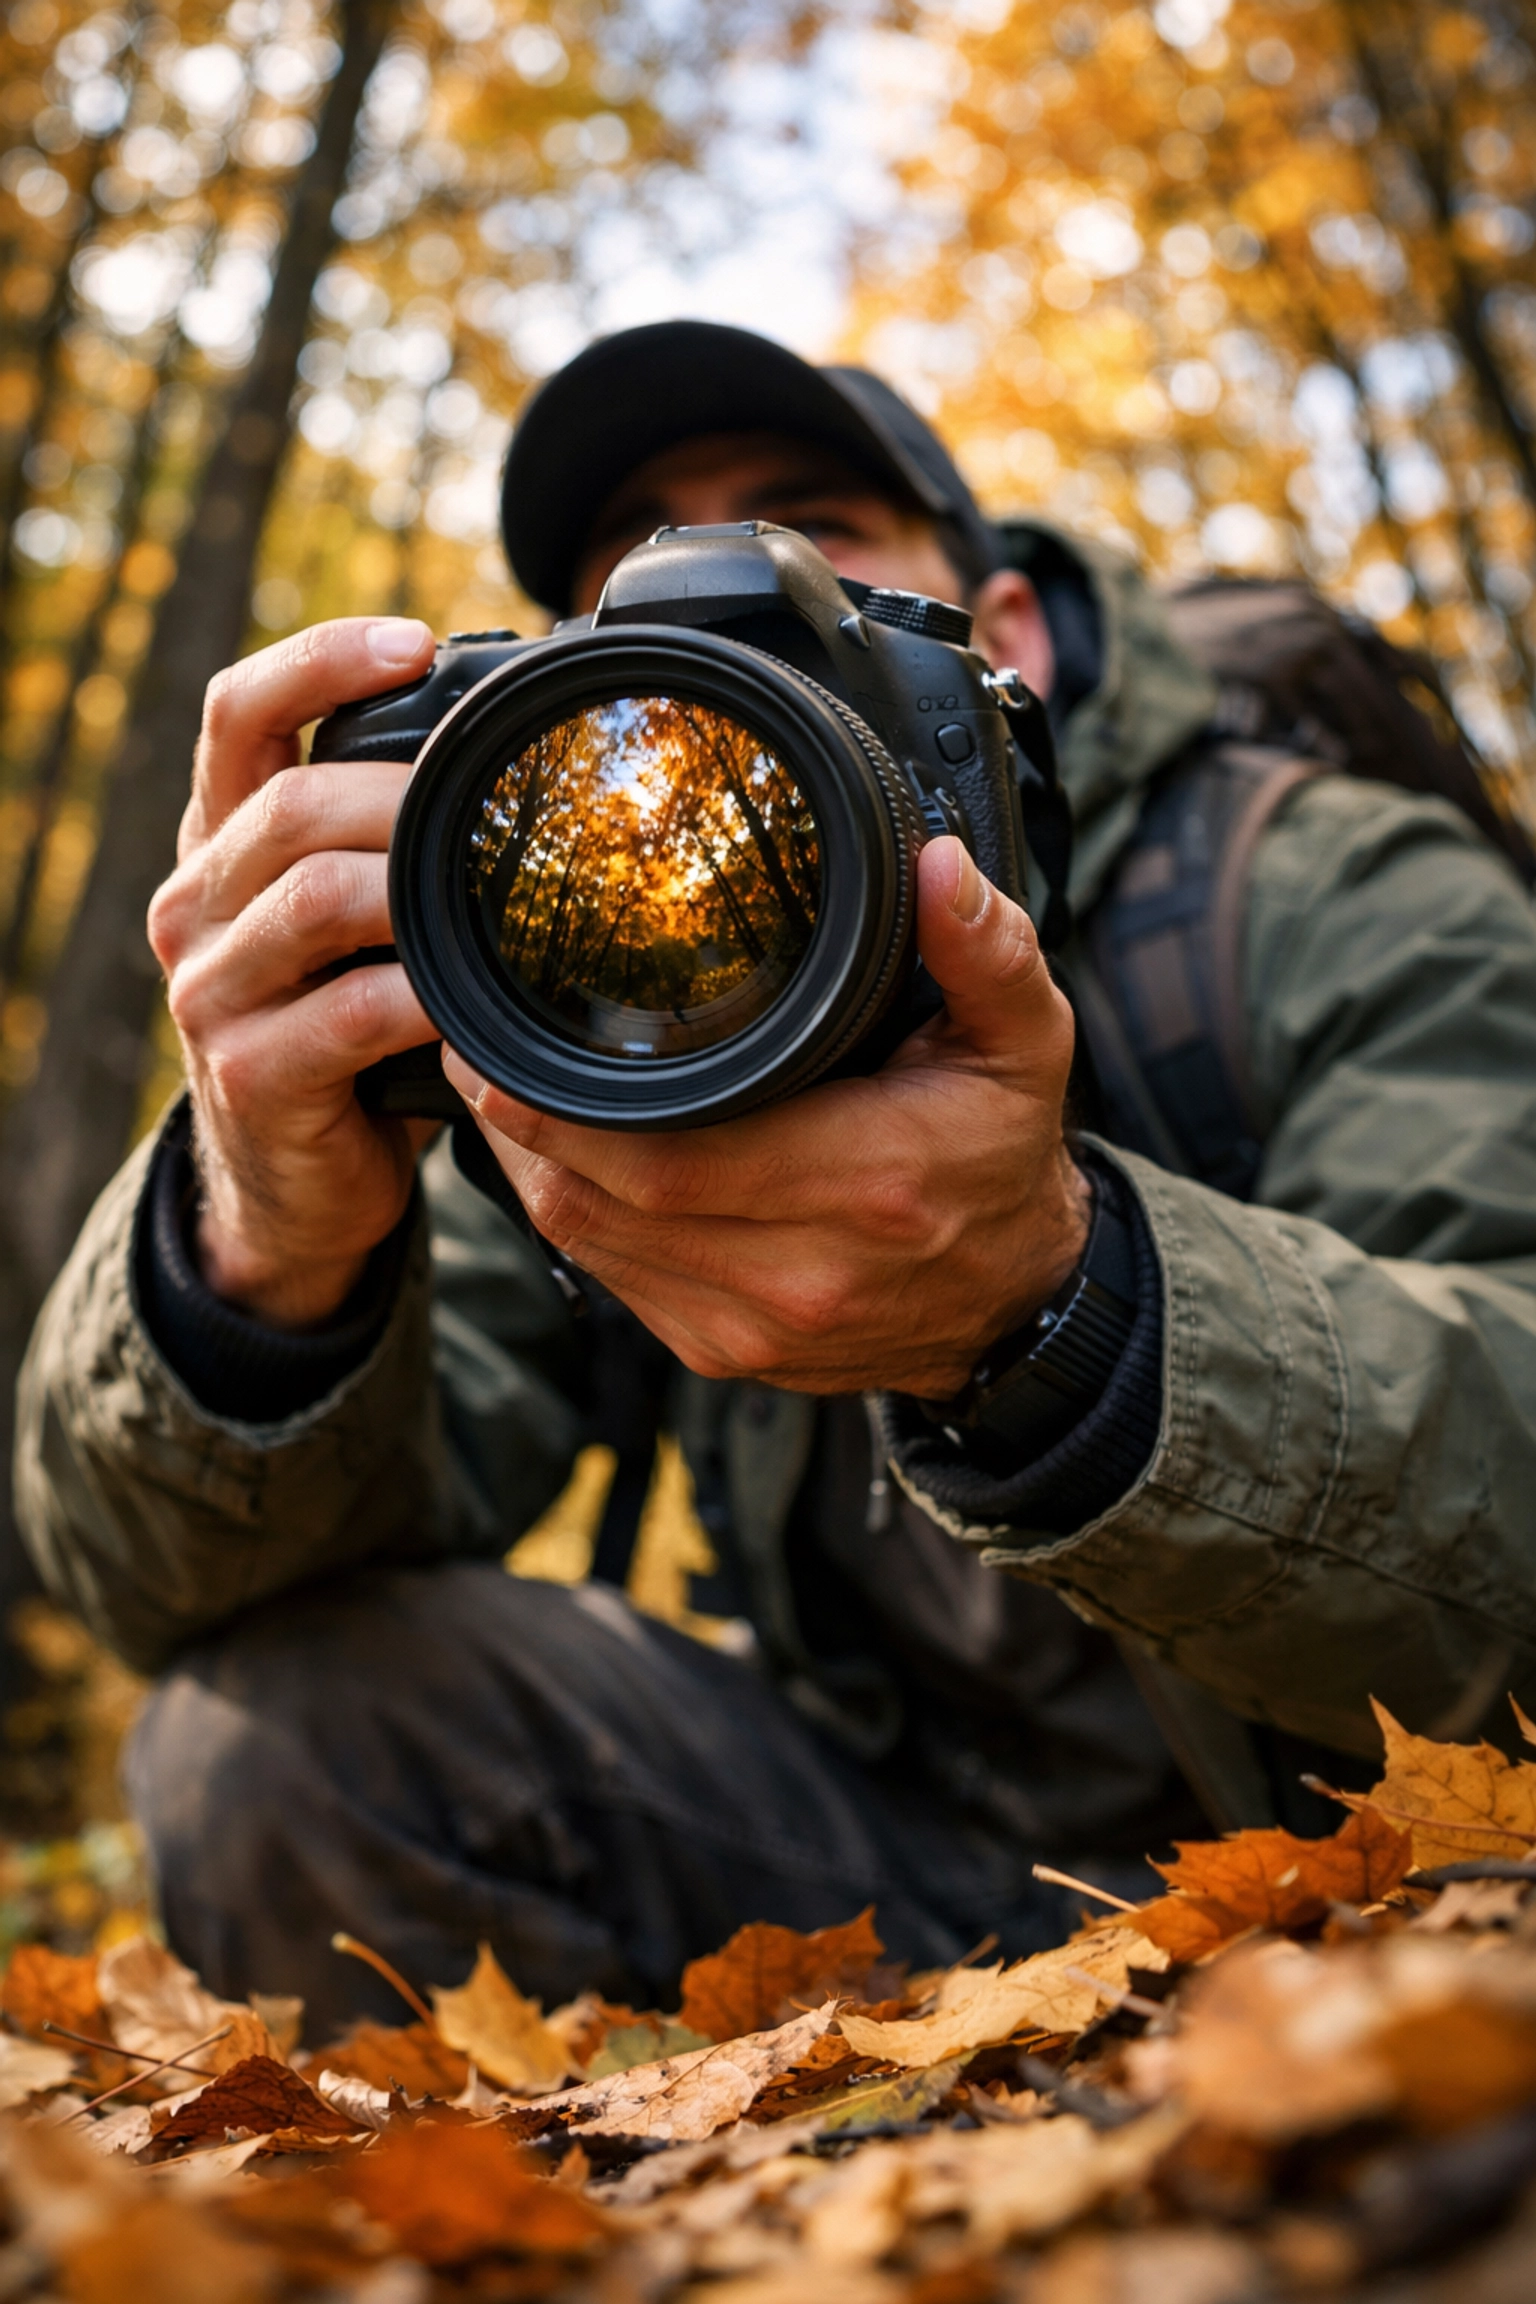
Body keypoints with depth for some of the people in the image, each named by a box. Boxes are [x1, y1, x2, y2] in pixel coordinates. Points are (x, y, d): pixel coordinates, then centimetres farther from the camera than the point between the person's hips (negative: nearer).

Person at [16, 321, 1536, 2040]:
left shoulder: (1345, 899, -12)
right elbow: (168, 1583, -12)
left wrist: (1055, 1306, -48)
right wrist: (267, 1249, -35)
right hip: (909, 1871, 3)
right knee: (268, 1732, -15)